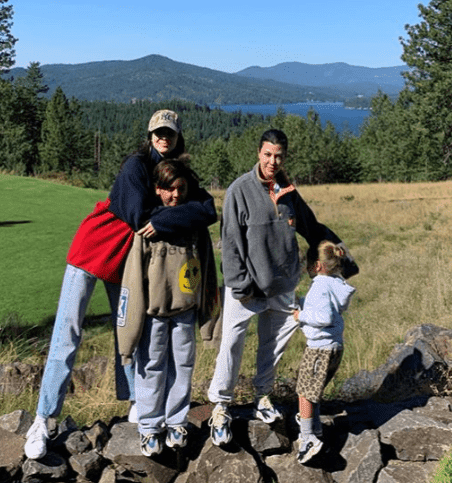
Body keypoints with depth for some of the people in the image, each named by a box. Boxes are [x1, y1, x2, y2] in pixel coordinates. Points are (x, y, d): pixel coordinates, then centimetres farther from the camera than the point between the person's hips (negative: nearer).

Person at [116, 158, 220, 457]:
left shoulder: (197, 225, 1)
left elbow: (207, 269, 8)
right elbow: (135, 275, -8)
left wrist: (209, 312, 10)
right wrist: (131, 328, -9)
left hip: (185, 309, 3)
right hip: (153, 309, -3)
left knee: (183, 365, 11)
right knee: (152, 366, 6)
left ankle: (176, 421, 29)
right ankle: (150, 426, 22)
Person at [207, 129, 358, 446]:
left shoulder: (288, 191, 5)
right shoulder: (241, 190, -12)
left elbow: (311, 227, 18)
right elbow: (231, 241, -12)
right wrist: (239, 284, -16)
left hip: (282, 286, 5)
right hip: (247, 288, -5)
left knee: (275, 343, 15)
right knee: (232, 345, 0)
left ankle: (263, 396, 35)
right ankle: (221, 407, 16)